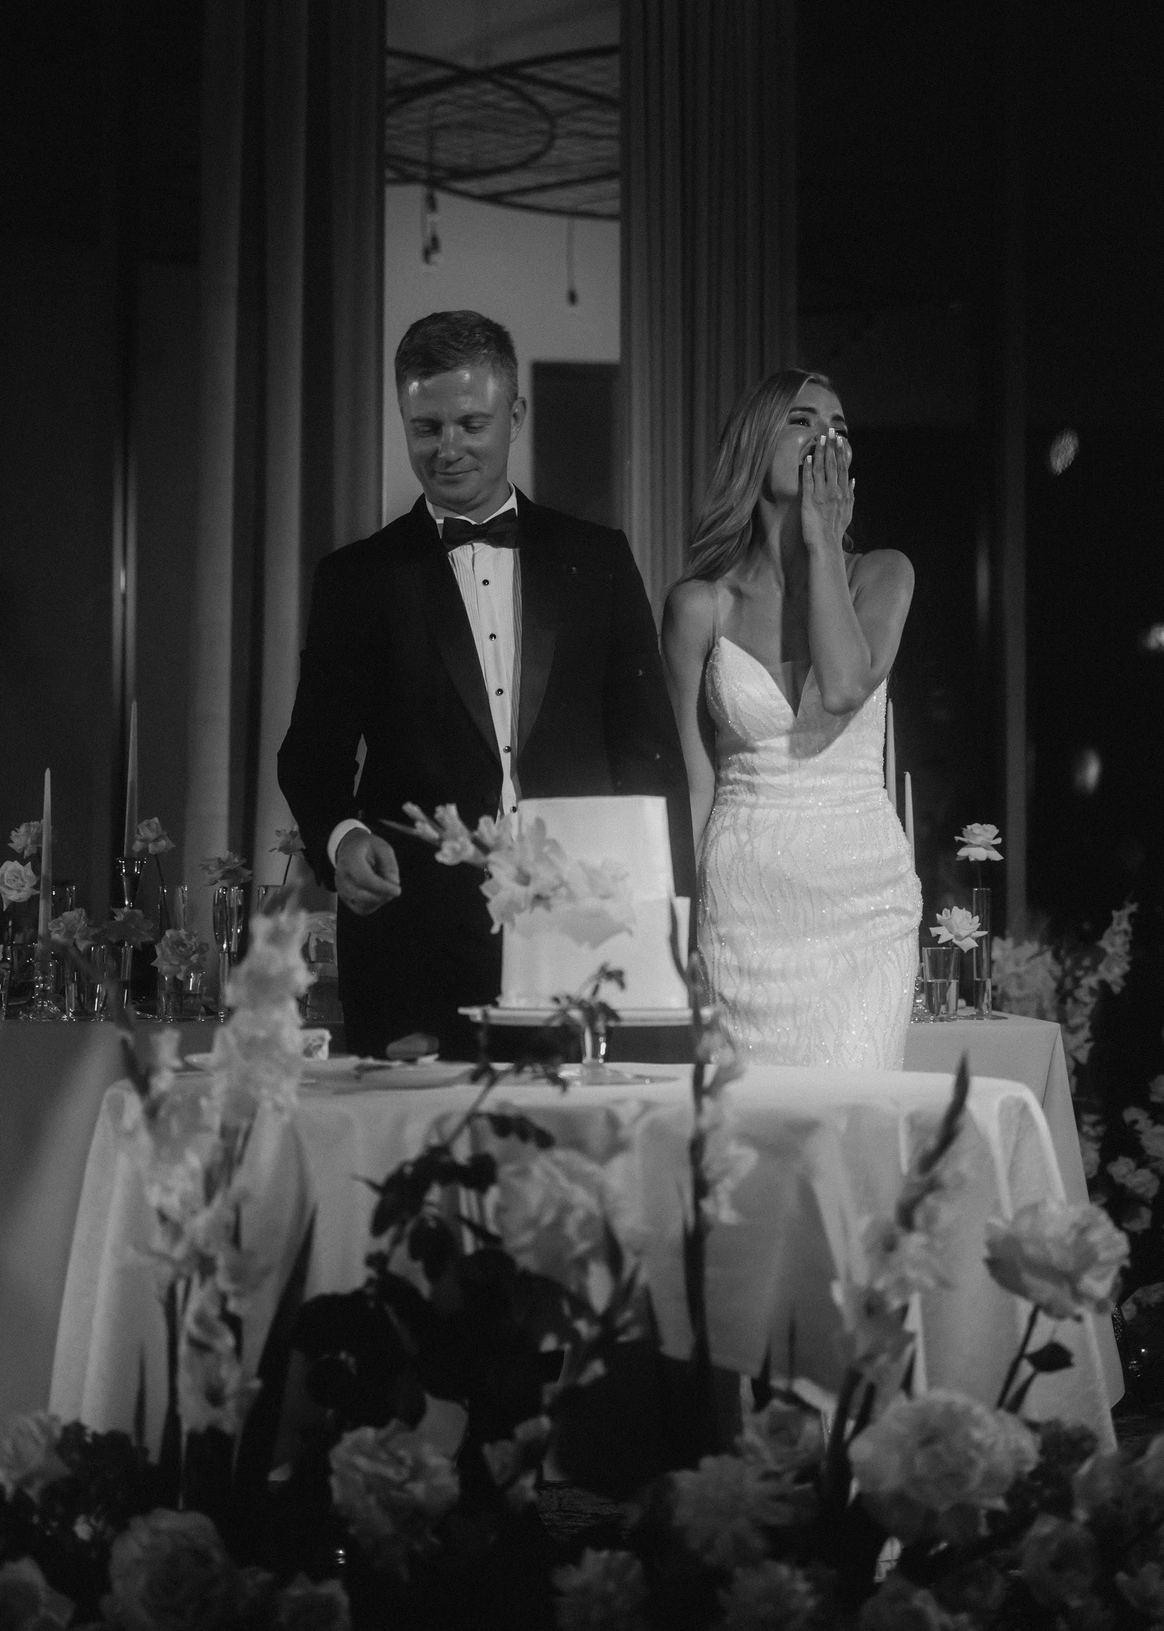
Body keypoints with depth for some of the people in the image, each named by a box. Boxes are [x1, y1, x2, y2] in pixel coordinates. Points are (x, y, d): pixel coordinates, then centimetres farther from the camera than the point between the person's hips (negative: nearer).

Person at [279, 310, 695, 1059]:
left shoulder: (597, 559, 11)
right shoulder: (358, 577, 9)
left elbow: (649, 746, 10)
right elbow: (315, 753, 5)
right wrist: (341, 836, -17)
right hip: (414, 938, -1)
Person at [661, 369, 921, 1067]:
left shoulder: (883, 574, 5)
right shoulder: (700, 603, 2)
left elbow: (844, 688, -15)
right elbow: (692, 782, 3)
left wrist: (823, 541, -5)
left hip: (864, 889, 1)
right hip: (742, 898, 0)